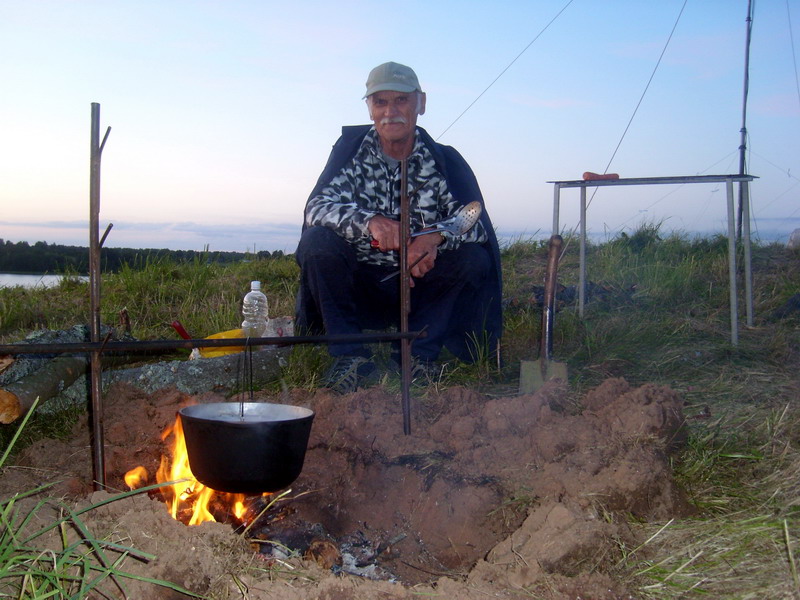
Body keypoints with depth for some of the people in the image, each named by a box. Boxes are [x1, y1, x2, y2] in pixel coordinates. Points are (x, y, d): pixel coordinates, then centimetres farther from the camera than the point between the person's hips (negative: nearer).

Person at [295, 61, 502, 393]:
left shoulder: (445, 161, -4)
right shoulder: (351, 149, -4)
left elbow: (478, 225, -15)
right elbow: (316, 206, -18)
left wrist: (437, 236, -38)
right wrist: (369, 222, -38)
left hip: (421, 287, 1)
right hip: (361, 288, 0)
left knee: (474, 257, -23)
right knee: (317, 241, -25)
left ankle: (418, 355, -12)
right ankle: (351, 355, -18)